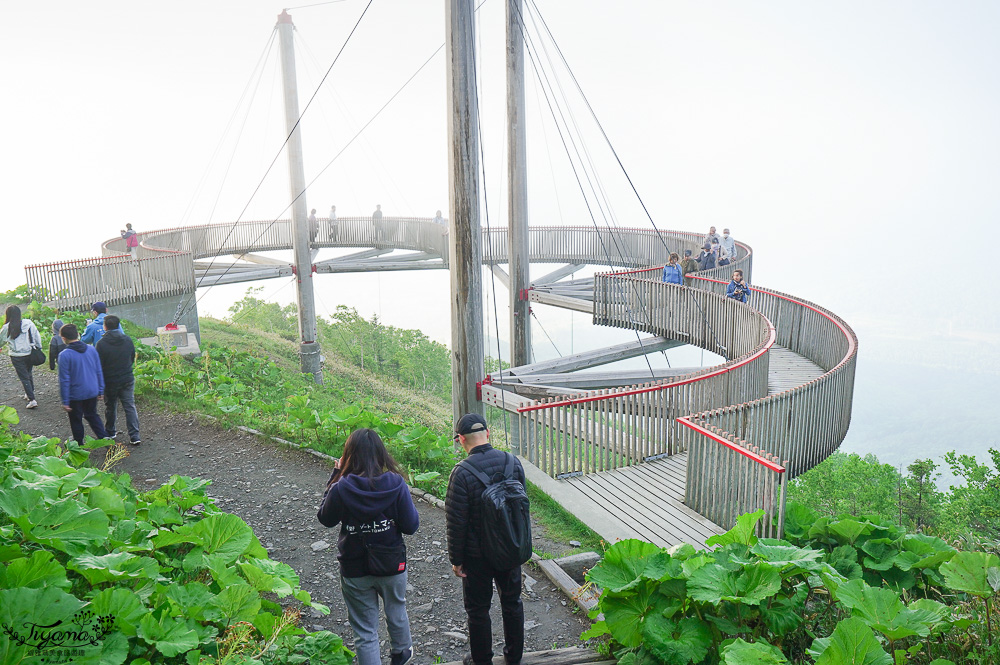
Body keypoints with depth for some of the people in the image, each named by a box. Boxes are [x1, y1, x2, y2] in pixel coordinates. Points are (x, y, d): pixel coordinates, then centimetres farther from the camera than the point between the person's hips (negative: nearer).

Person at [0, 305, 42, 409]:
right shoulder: (29, 323, -5)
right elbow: (37, 337, 2)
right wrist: (38, 349, 13)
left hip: (17, 356, -3)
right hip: (30, 354, 3)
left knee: (24, 378, 3)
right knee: (29, 374, 23)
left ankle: (32, 399, -3)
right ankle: (29, 393, 36)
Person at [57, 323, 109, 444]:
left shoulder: (64, 355, -17)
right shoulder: (92, 350, -2)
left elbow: (64, 380, -14)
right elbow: (99, 372, 5)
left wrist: (65, 401, -8)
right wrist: (100, 390, 14)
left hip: (75, 395, -5)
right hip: (92, 392, 5)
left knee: (76, 420, 13)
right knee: (92, 415, 22)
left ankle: (79, 445, 24)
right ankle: (104, 437, 11)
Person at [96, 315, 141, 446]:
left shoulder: (102, 343, -16)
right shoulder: (128, 340, -2)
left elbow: (98, 365, -11)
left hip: (110, 381, -2)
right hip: (127, 379, 3)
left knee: (110, 407, 16)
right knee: (130, 407, 4)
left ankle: (110, 432, 31)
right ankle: (134, 436, -1)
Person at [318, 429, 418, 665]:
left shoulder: (341, 488, -18)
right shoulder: (396, 484, -17)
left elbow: (326, 518, 0)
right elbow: (411, 526, -11)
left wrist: (334, 476, 1)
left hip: (355, 570, -2)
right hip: (392, 565, 2)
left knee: (365, 632, 12)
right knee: (396, 611, 30)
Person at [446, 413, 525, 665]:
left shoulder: (462, 473, -22)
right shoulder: (513, 462, -7)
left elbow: (456, 522, -17)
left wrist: (456, 559, -4)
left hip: (477, 555, -4)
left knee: (478, 609, 13)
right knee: (512, 603, 21)